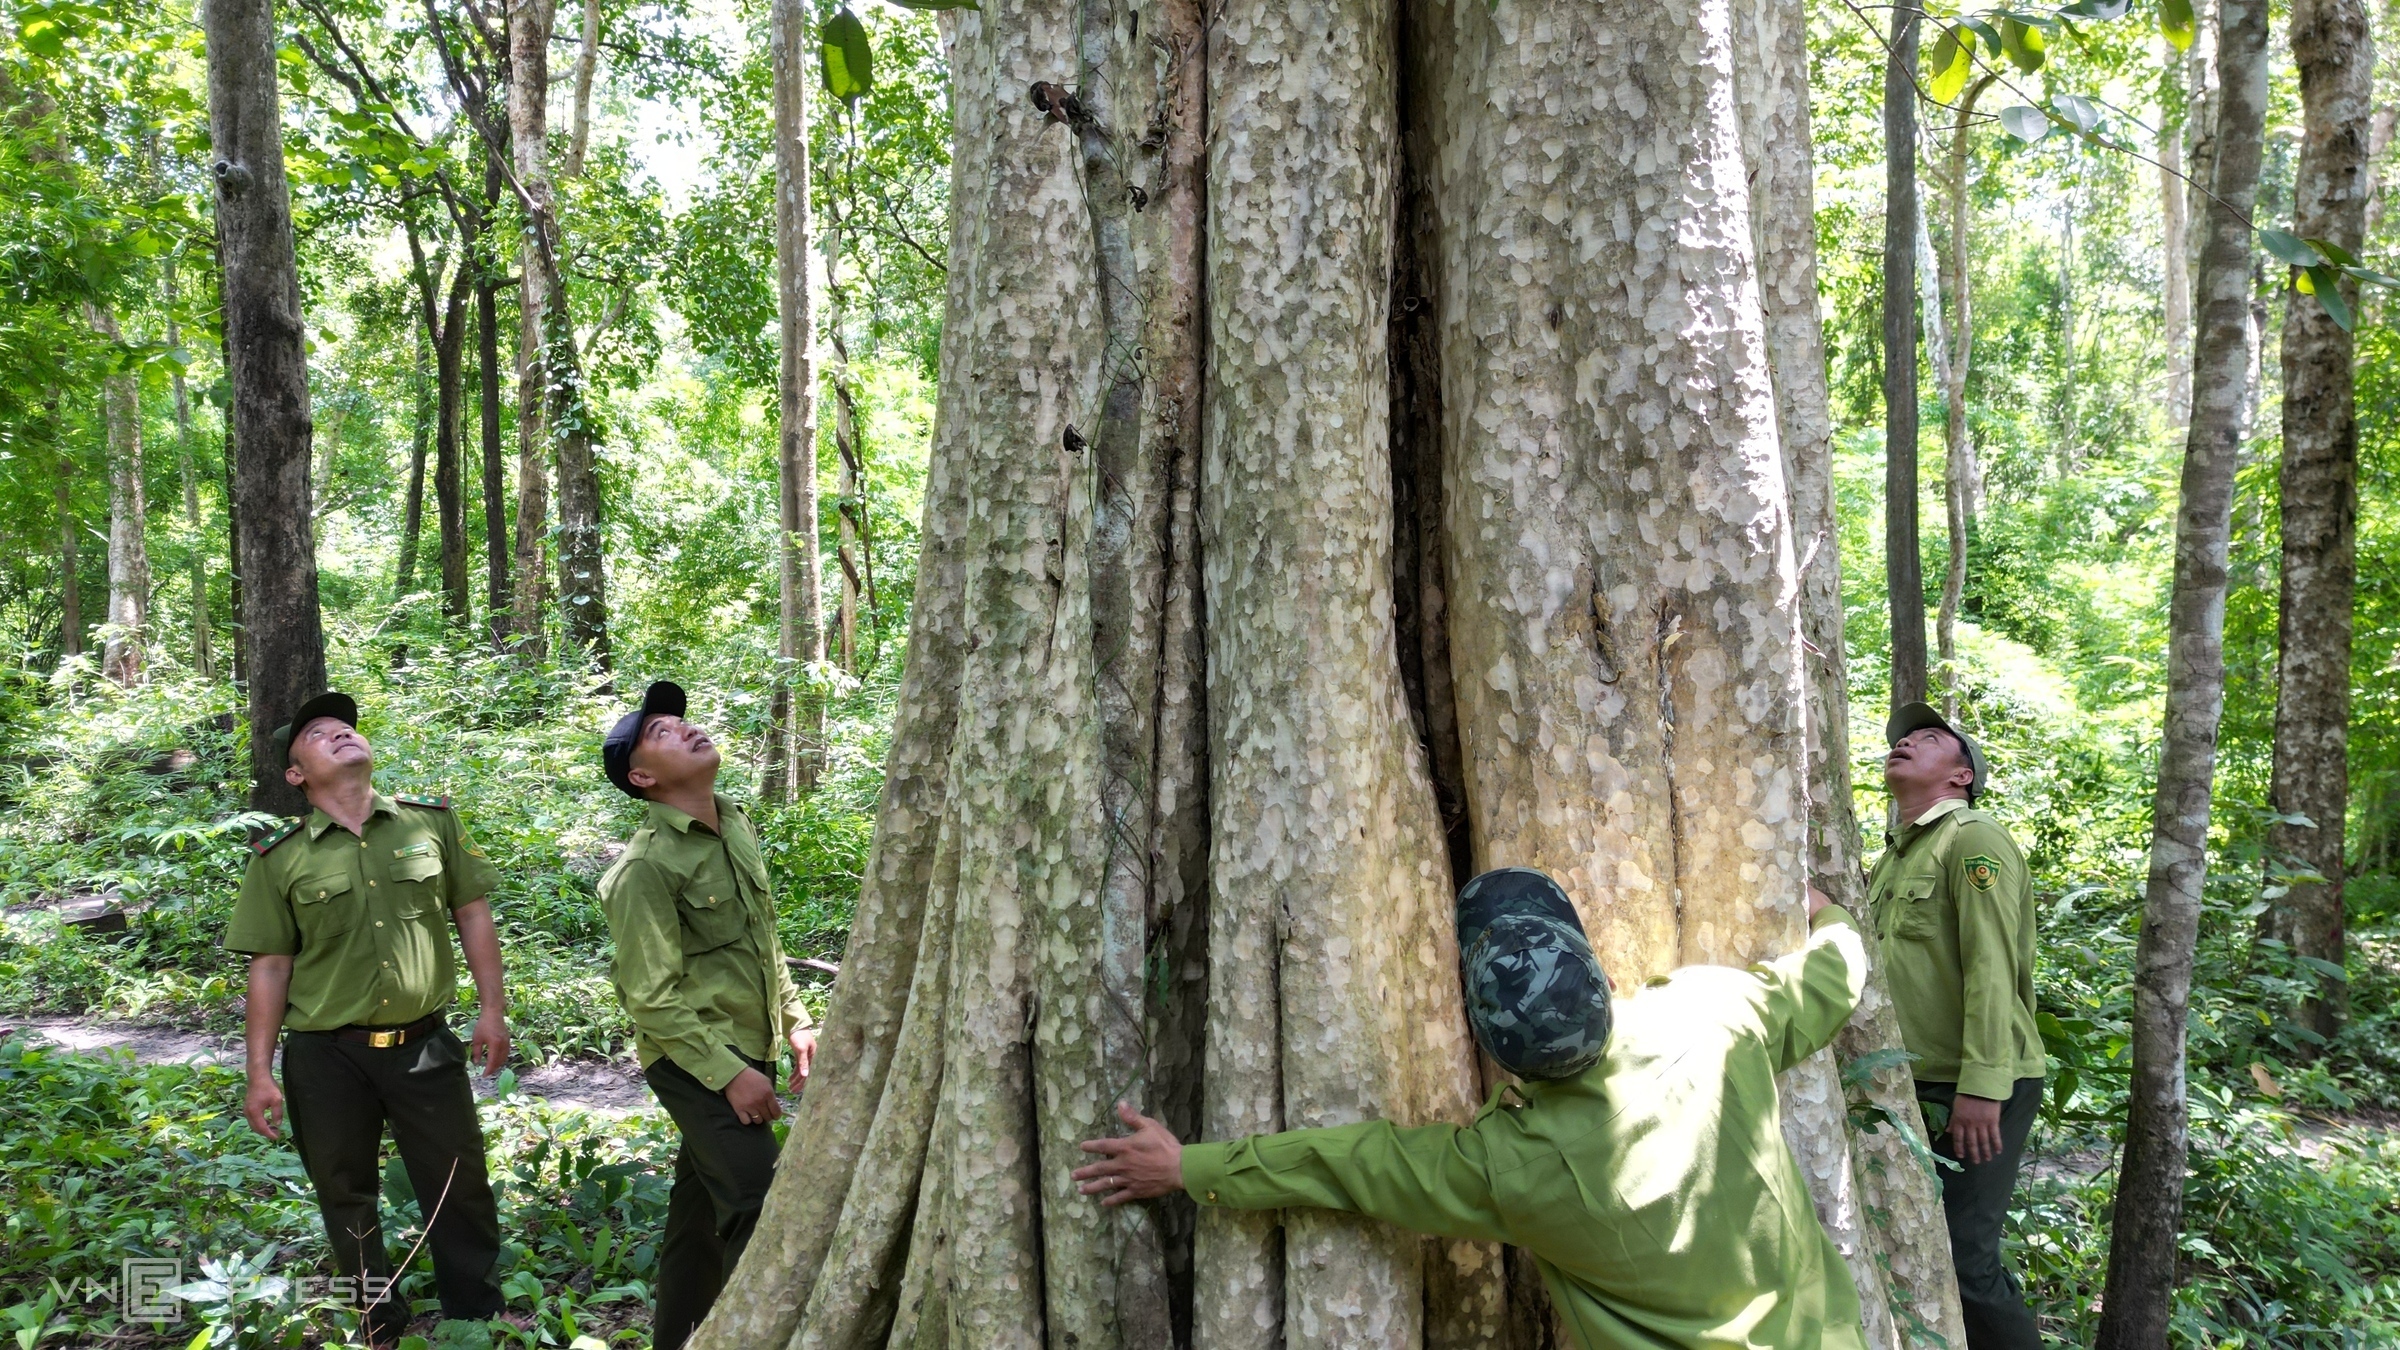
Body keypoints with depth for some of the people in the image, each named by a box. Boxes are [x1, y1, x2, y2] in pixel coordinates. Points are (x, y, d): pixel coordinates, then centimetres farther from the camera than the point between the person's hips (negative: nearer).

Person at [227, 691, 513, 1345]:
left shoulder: (432, 821, 1)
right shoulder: (279, 859, -3)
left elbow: (472, 913, 5)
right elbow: (270, 967, -2)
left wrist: (492, 1010, 1)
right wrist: (260, 1072, -3)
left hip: (426, 1045, 1)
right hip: (326, 1058, -1)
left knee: (460, 1188, 9)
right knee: (347, 1198, 13)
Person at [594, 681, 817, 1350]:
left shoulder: (737, 826, 7)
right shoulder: (646, 866, -18)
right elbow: (652, 997, -19)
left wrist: (794, 1020, 14)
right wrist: (729, 1074, -20)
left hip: (745, 1047, 8)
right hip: (696, 1058, -8)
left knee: (702, 1206, 18)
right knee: (758, 1206, -14)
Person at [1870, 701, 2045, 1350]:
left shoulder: (1973, 839, -9)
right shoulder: (1893, 859, 17)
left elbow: (1992, 970, -18)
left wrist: (1981, 1086, -24)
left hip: (1976, 1094, -8)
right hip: (1916, 1088, 8)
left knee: (1963, 1261, -10)